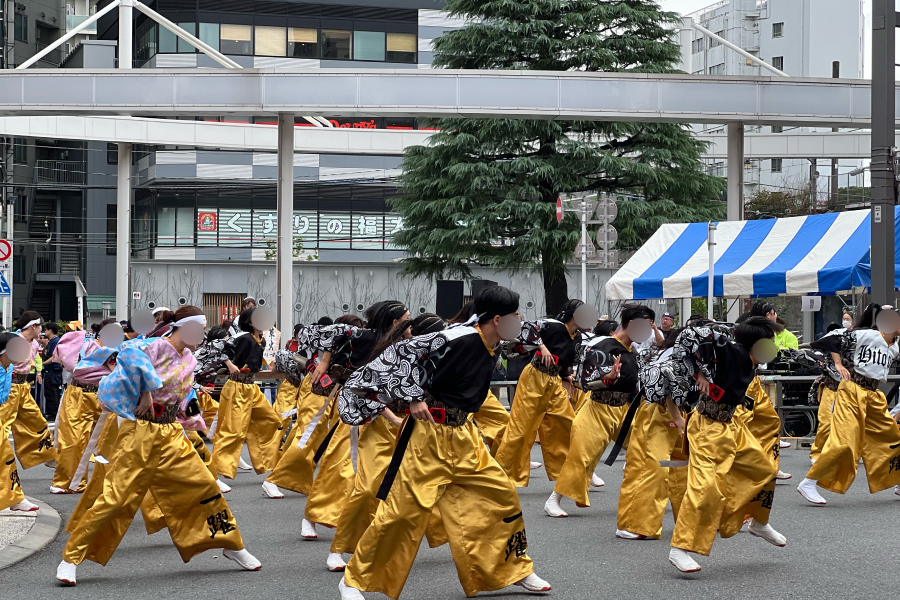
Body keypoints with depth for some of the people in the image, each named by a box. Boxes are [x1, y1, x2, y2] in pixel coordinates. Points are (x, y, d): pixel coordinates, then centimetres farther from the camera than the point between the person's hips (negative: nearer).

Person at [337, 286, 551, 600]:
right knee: (403, 506, -8)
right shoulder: (459, 339, -21)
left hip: (463, 436, 8)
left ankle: (516, 570, 26)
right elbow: (402, 354, -18)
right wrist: (414, 399, -18)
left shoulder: (491, 349, 5)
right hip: (429, 433, -8)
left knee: (502, 494, 9)